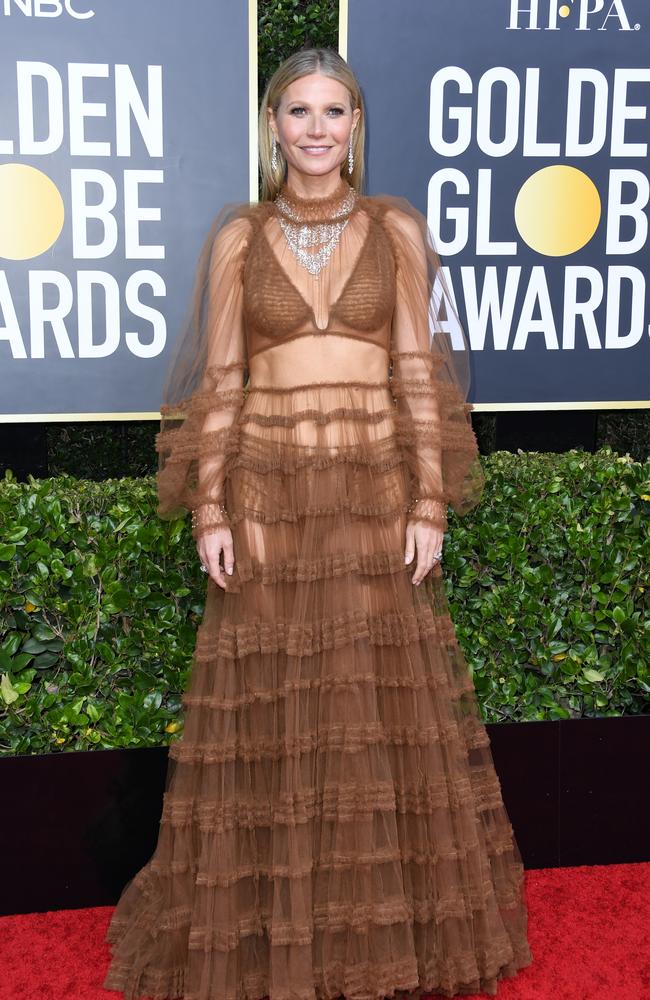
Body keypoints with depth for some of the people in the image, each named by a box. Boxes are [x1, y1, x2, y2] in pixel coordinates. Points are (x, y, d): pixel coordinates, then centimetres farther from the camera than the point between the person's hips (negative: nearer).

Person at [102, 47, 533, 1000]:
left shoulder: (397, 229, 6)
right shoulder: (238, 236, 5)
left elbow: (420, 374, 2)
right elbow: (218, 384, 2)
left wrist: (430, 503, -4)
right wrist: (210, 510, -5)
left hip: (377, 491, 1)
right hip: (268, 494, 0)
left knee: (388, 707, 6)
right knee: (269, 710, 4)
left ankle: (390, 921, 24)